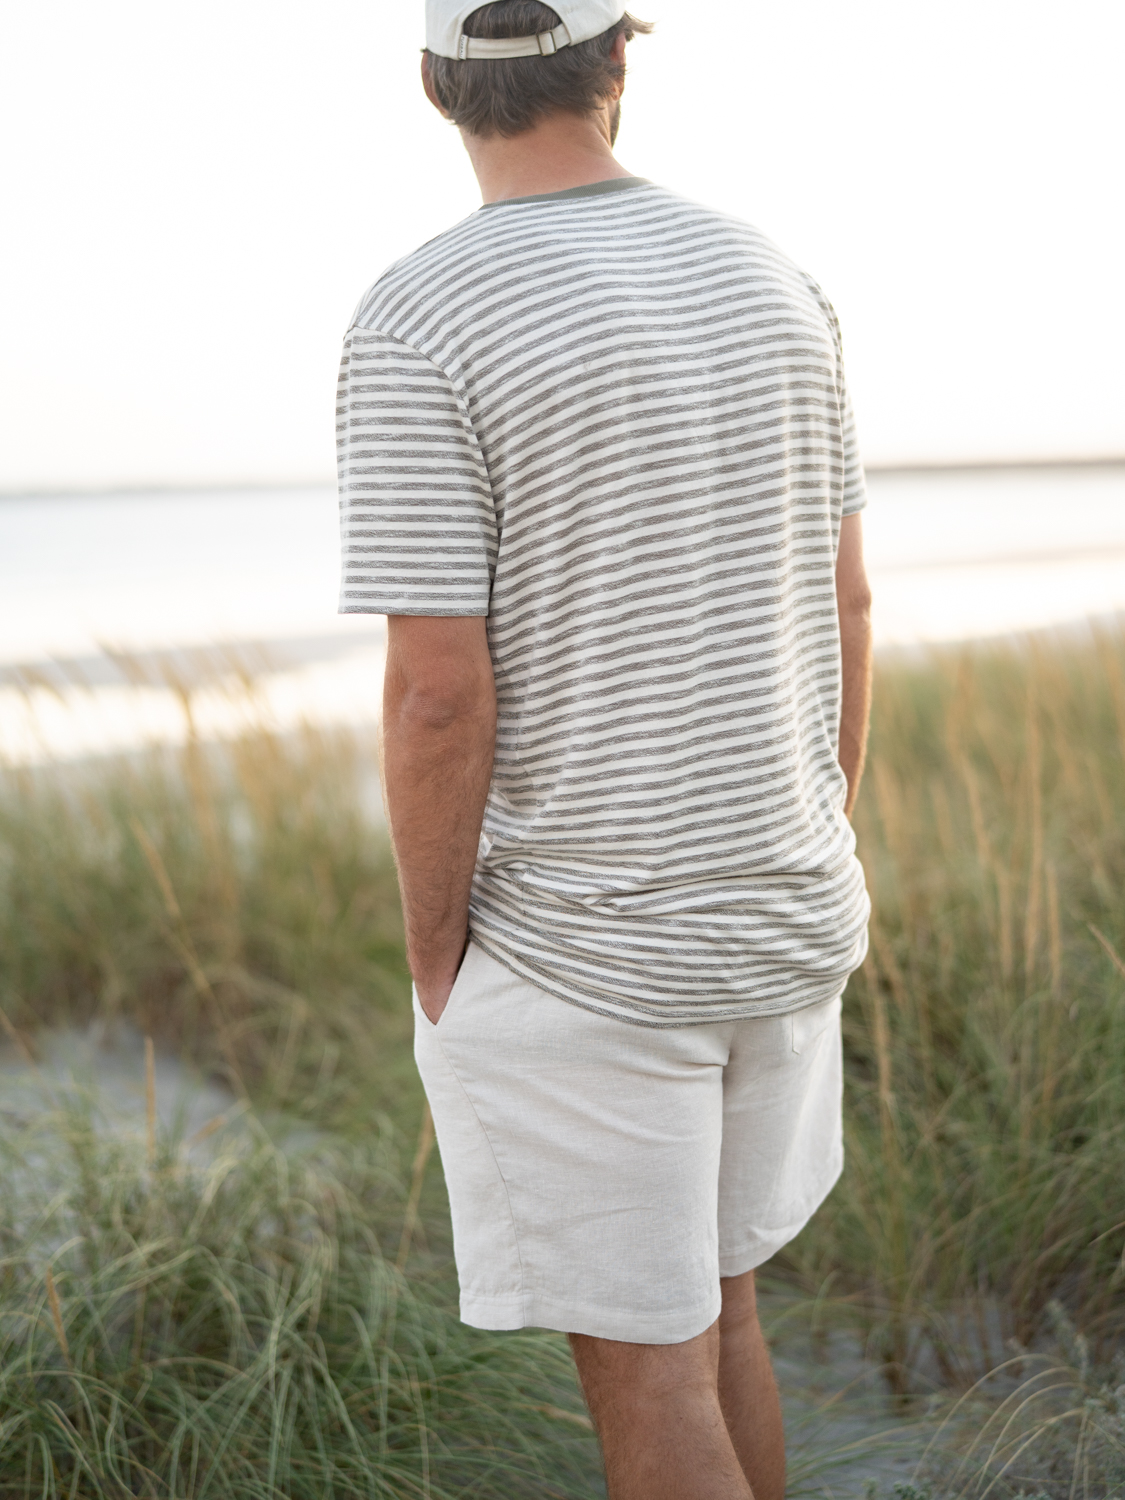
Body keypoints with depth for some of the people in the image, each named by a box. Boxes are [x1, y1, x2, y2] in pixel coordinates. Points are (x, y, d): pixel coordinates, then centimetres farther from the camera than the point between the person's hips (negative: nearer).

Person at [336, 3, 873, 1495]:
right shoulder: (773, 283, 2)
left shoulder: (419, 325, -16)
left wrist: (436, 966, -6)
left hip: (575, 958, -6)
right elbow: (844, 603, 7)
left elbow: (438, 698, -20)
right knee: (715, 1301, 24)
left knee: (643, 1364, 8)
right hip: (787, 923, 6)